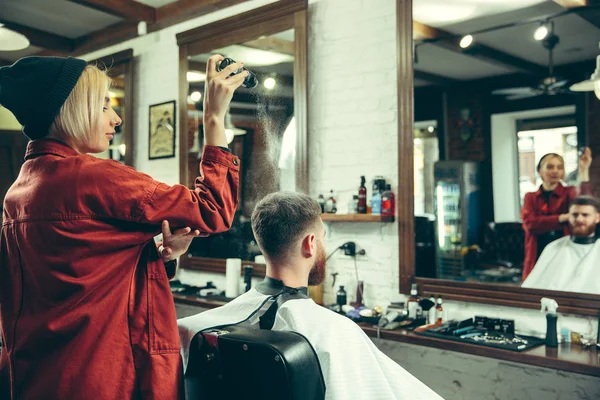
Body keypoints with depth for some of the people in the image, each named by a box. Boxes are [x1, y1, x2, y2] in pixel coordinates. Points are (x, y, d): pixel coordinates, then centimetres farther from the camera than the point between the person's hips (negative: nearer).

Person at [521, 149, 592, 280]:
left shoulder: (568, 193, 6)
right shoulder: (530, 197, 9)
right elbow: (530, 224, -9)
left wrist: (583, 170, -19)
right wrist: (563, 218, -17)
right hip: (537, 260, 1)